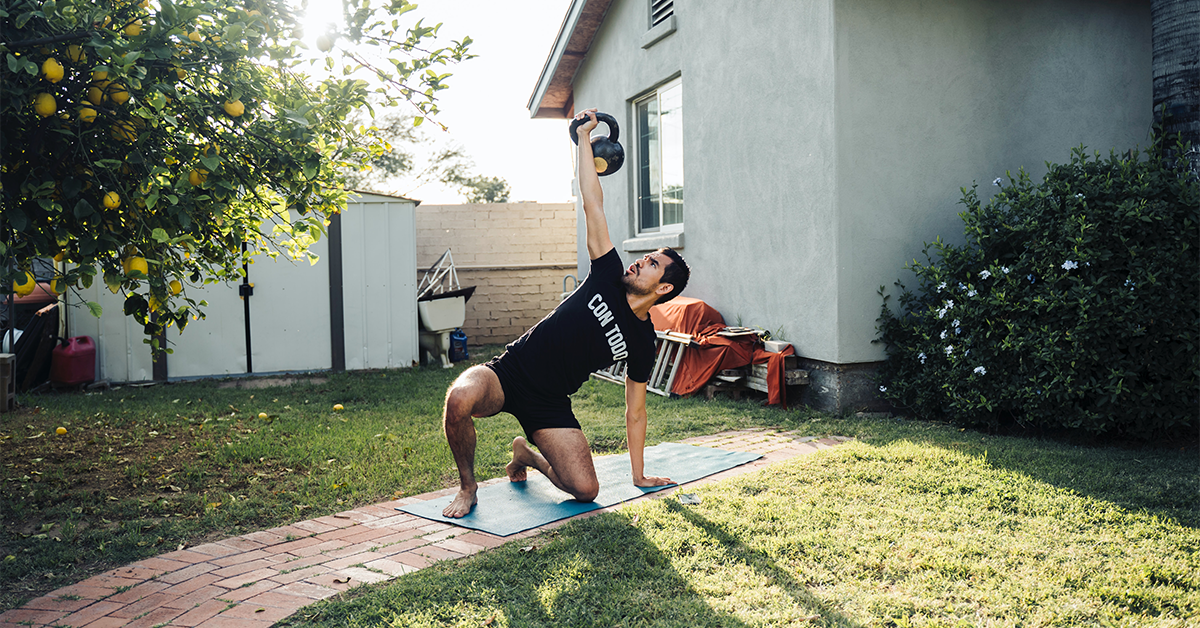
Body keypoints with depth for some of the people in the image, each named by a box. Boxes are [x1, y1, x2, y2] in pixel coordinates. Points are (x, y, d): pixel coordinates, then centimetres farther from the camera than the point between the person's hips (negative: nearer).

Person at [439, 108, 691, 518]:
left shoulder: (642, 343, 2)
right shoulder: (609, 277, 1)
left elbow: (635, 412, 9)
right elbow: (593, 205, -1)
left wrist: (640, 475, 7)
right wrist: (584, 137, 2)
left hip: (548, 405, 1)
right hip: (507, 373, -1)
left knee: (586, 489, -17)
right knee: (460, 399, -35)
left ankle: (527, 454, 17)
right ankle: (467, 486, -5)